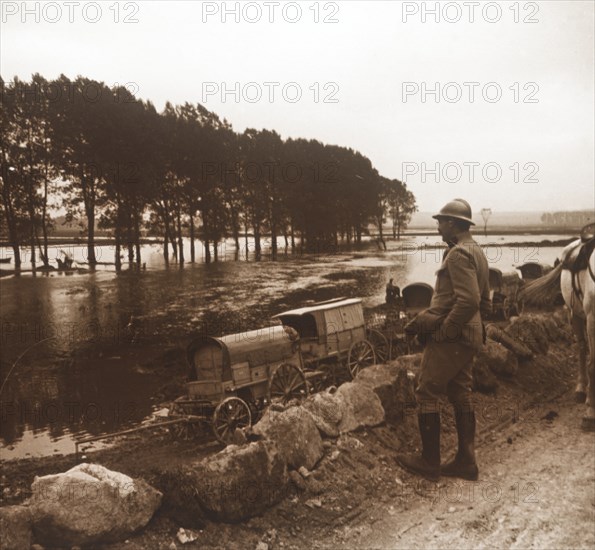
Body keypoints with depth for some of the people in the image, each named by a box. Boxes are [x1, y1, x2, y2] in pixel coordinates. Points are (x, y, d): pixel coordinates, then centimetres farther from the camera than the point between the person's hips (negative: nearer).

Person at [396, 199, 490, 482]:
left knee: (426, 395, 2)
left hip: (449, 339, -10)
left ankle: (429, 462, 12)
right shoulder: (477, 252, 14)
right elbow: (484, 302, 19)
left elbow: (468, 302, -27)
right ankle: (466, 461, 22)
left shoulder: (458, 254, -18)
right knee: (460, 396, 15)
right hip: (469, 337, 10)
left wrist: (444, 330, -17)